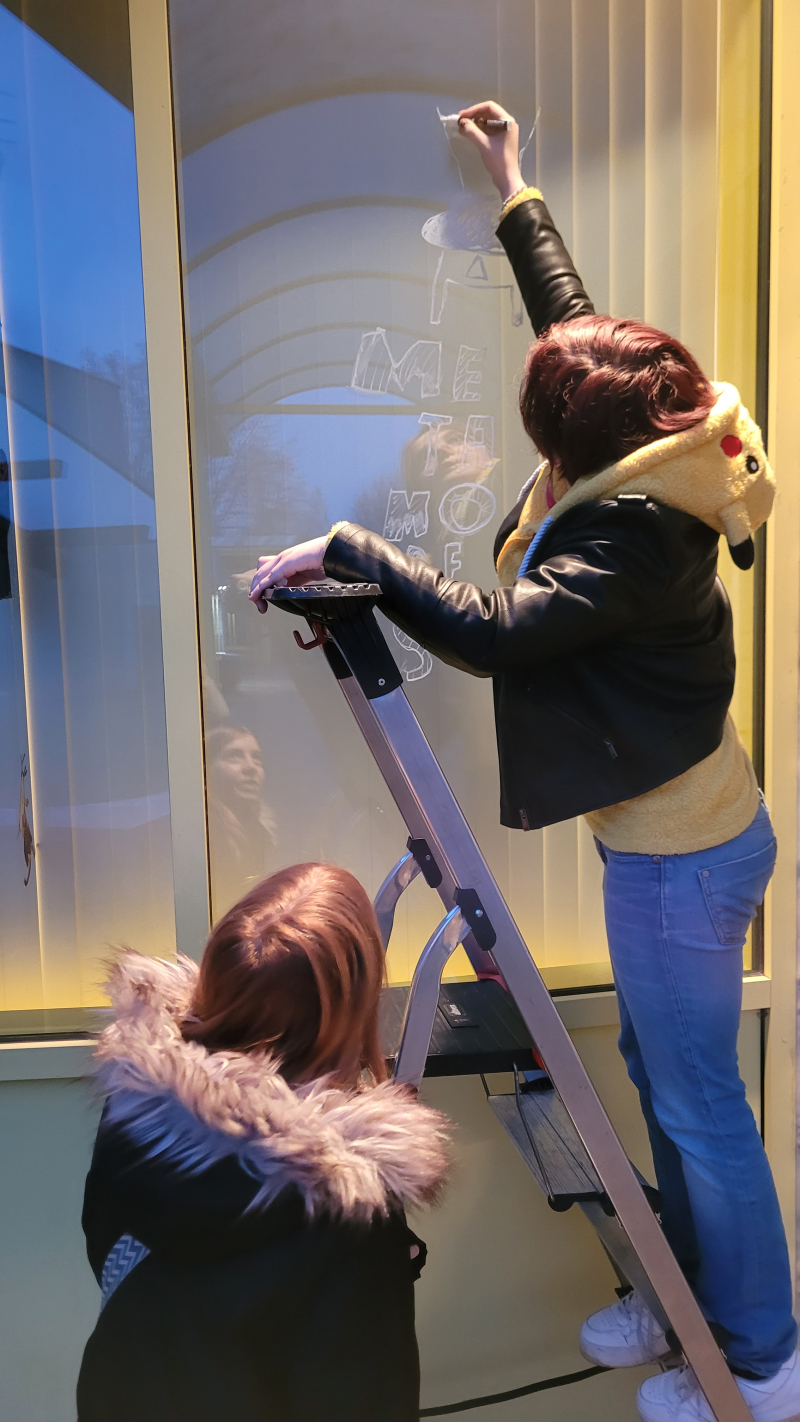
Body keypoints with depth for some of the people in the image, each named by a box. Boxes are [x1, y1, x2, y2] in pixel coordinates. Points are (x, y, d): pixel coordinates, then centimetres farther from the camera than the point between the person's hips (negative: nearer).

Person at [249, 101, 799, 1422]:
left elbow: (489, 630, -35)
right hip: (690, 830, 10)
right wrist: (516, 194, 27)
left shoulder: (636, 532, -25)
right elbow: (577, 321, 16)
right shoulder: (648, 459, 1)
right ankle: (694, 1300, 42)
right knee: (659, 1069, 21)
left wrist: (345, 549, -27)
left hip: (681, 856, -10)